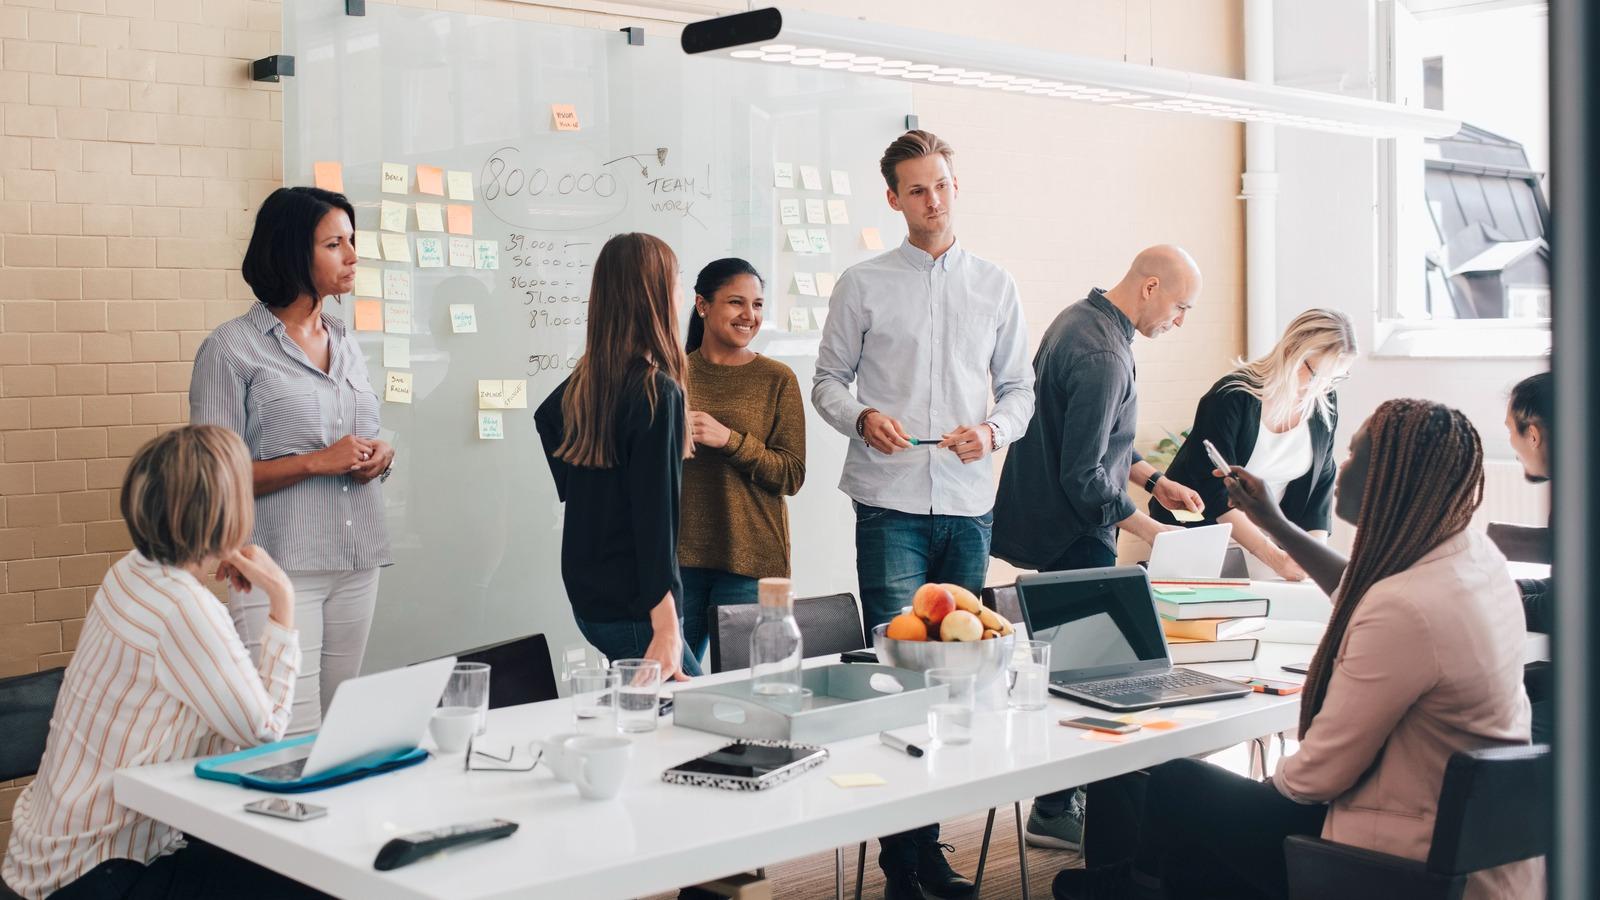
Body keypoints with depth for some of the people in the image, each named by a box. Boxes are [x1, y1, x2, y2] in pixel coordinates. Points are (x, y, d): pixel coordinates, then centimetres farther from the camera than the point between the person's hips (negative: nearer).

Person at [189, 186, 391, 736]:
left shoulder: (347, 344, 15)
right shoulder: (232, 348, -4)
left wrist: (379, 458, 3)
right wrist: (317, 463, -17)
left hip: (356, 565, 6)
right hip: (279, 566, -6)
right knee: (294, 742, -10)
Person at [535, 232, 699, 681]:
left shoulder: (582, 382, 5)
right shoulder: (657, 392, -18)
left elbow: (545, 417, 29)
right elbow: (655, 516, -22)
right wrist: (666, 630, -23)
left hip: (586, 599, 8)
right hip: (631, 607, -8)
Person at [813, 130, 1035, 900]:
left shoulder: (995, 286, 11)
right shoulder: (862, 285, 4)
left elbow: (1020, 387, 14)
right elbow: (827, 381, 7)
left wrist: (993, 430, -6)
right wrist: (861, 418, -14)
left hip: (969, 502, 3)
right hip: (891, 501, -3)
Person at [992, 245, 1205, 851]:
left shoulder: (1084, 319, 10)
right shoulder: (1102, 357, -24)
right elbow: (1084, 477, -24)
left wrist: (1151, 478, 15)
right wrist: (1147, 529, -14)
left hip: (1051, 524, 11)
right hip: (1074, 538, -11)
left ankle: (1064, 792, 27)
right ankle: (1055, 812, 6)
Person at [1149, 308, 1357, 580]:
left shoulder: (1325, 403, -3)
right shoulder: (1231, 397, -21)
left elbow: (1321, 482, 2)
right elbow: (1216, 492, -24)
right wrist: (1274, 557, -30)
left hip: (1262, 537, 5)